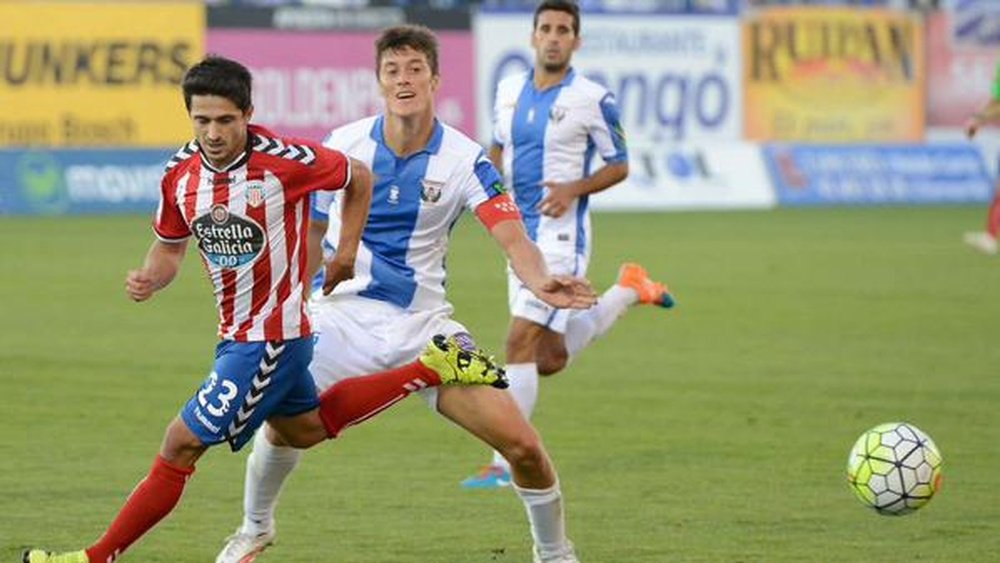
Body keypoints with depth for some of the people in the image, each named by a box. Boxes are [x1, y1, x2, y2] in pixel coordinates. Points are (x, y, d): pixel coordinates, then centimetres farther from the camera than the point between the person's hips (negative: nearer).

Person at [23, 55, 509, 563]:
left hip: (269, 338, -8)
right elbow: (170, 246, 9)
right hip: (237, 333, 8)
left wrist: (345, 253, -4)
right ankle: (432, 368, 36)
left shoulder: (283, 160, -23)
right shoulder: (180, 173, -6)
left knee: (181, 445, -8)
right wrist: (149, 278, -12)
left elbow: (358, 178, -4)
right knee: (307, 429, 30)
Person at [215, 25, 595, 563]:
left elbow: (513, 237, -23)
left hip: (423, 324, -1)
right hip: (342, 314, 1)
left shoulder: (464, 159, -10)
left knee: (521, 444, -11)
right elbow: (310, 229, 11)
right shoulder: (344, 145, -4)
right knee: (281, 419, -12)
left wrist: (540, 281, -43)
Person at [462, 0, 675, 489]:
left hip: (561, 234, -7)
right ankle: (629, 291, 36)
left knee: (521, 340, -17)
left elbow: (619, 166, -1)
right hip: (521, 233, 7)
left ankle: (505, 465, -13)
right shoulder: (509, 91, 8)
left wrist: (574, 189, -18)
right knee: (550, 359, 13)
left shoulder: (592, 99, -9)